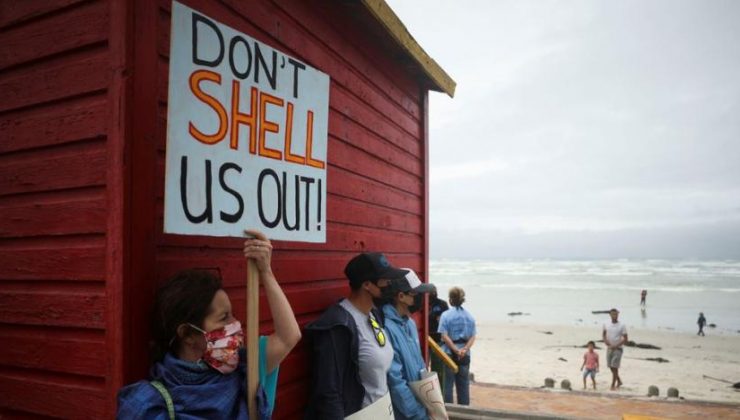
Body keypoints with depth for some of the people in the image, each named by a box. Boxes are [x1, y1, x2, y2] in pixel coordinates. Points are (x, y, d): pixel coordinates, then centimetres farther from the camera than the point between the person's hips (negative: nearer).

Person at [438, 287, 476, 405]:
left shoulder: (446, 315, -8)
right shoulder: (469, 316, 5)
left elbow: (445, 336, -16)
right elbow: (472, 337, -2)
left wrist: (456, 351, -15)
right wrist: (464, 350, -13)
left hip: (449, 353, -4)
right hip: (465, 355, 4)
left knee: (448, 384, 5)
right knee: (463, 385, 12)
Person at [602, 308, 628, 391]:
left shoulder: (622, 326, -11)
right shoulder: (606, 324, 1)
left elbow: (625, 339, -11)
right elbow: (603, 333, 18)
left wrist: (616, 346, -17)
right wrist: (605, 340, -3)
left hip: (617, 349, -5)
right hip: (609, 348, 5)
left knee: (614, 367, -5)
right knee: (610, 366, 11)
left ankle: (613, 385, 6)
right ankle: (619, 381, 32)